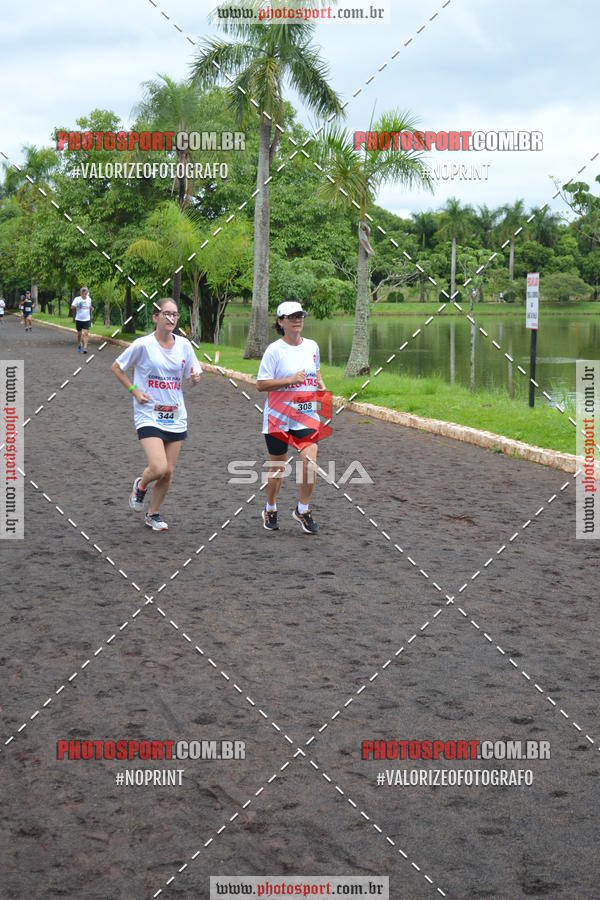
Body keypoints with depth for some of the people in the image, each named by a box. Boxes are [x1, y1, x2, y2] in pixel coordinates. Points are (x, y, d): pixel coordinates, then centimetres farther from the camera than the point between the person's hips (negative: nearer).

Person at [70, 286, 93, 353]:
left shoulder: (89, 299, 5)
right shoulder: (77, 299, -6)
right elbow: (72, 307, -14)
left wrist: (91, 309, 6)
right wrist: (77, 306, -29)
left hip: (87, 319, 1)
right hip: (78, 319, -1)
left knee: (86, 334, -13)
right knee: (79, 334, 12)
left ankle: (85, 348, -18)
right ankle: (79, 346, 35)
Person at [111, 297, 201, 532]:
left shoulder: (184, 345, 3)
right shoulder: (143, 345, -9)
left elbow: (191, 378, 12)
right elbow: (116, 367, 3)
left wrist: (195, 378, -11)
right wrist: (134, 390, -6)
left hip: (176, 418, 4)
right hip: (149, 416, -4)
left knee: (168, 472, 7)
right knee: (158, 468, -19)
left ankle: (153, 514, 28)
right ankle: (141, 485, 17)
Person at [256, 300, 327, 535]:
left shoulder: (312, 346, 6)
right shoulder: (275, 350, -9)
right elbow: (261, 384, -12)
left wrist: (321, 388, 2)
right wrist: (290, 380, -21)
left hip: (306, 415, 3)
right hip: (278, 417, -3)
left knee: (310, 463, -12)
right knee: (278, 467, 8)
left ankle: (302, 510, 8)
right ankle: (270, 510, 31)